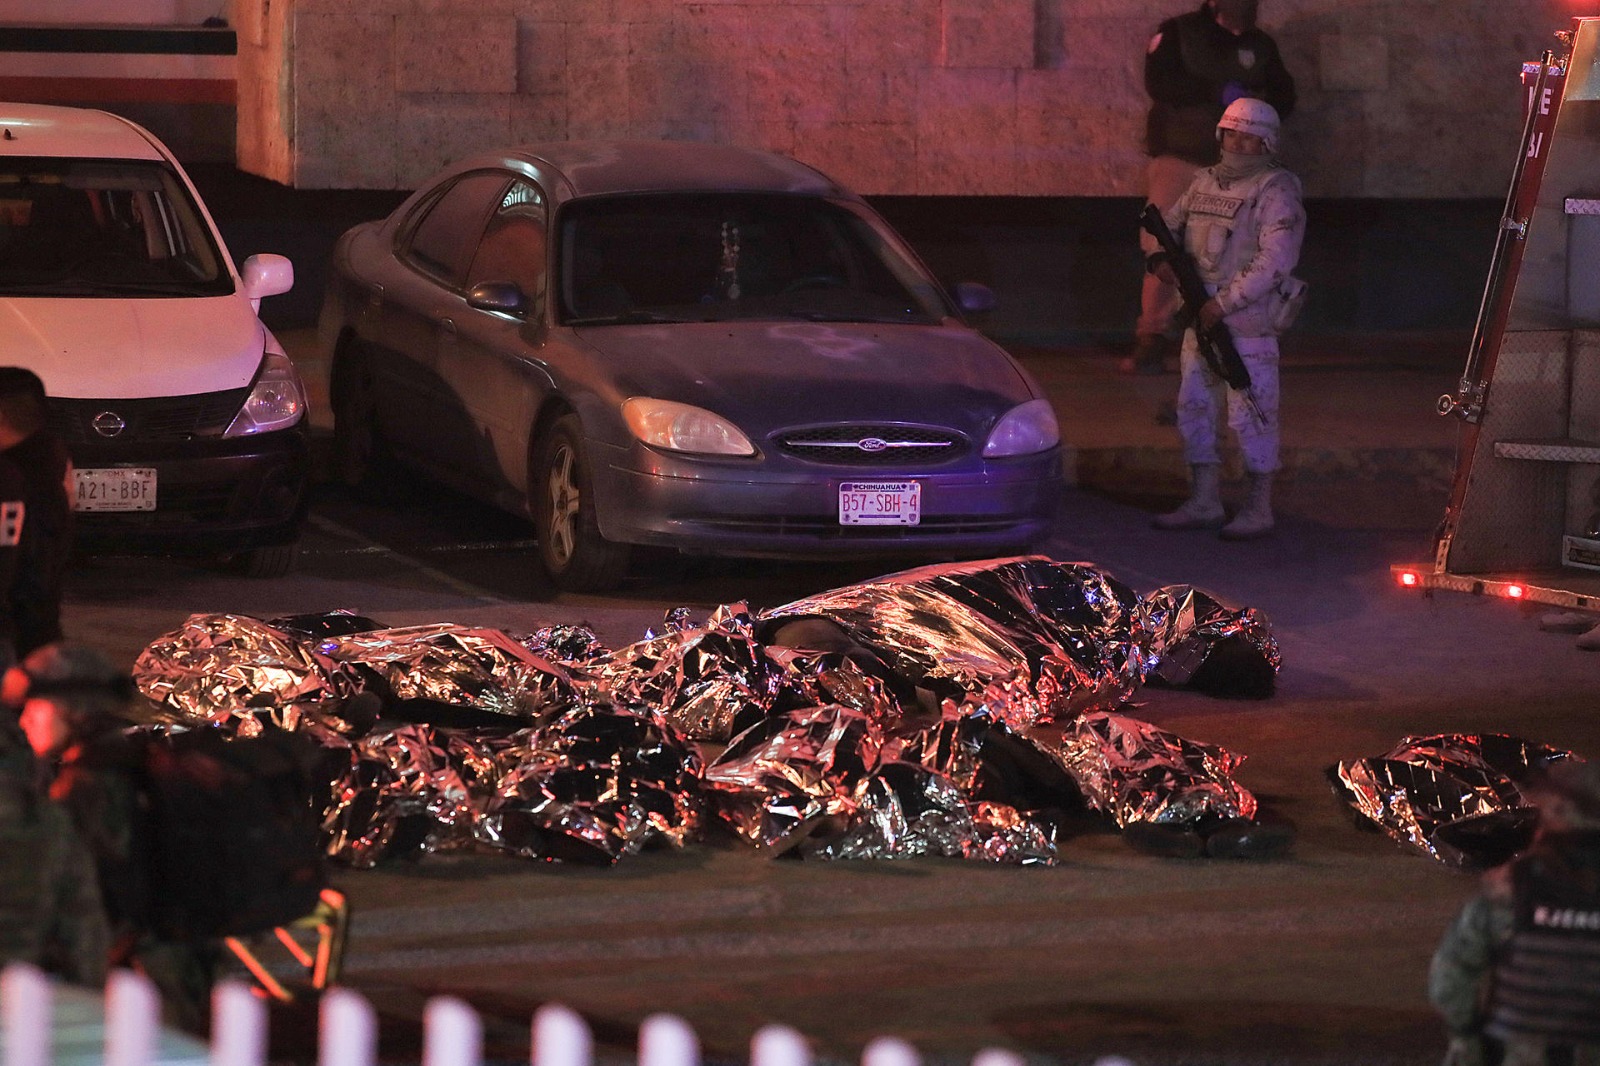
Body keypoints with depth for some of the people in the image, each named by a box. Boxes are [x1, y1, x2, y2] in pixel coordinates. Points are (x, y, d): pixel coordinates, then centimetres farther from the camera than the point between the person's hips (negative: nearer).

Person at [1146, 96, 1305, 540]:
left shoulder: (1275, 191, -9)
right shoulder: (1206, 182, 13)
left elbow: (1275, 260, -18)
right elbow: (1169, 221, 24)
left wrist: (1224, 303, -20)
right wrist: (1160, 257, 0)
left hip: (1248, 323, -8)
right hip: (1202, 319, 8)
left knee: (1251, 415, -4)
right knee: (1194, 407, 11)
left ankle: (1259, 509, 3)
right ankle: (1204, 502, 20)